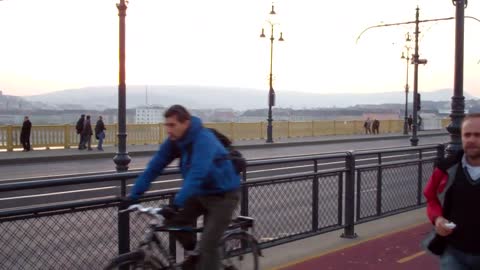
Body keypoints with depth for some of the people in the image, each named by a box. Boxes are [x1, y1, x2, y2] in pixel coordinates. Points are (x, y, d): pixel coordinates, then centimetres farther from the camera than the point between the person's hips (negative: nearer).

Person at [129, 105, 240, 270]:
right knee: (173, 220, -9)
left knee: (208, 246, -11)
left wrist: (177, 203, -48)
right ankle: (193, 253, 17)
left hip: (223, 195, -7)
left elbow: (196, 174, -40)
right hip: (201, 192, 7)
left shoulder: (204, 140, -29)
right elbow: (154, 167, -6)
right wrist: (133, 195, -11)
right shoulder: (174, 141, -7)